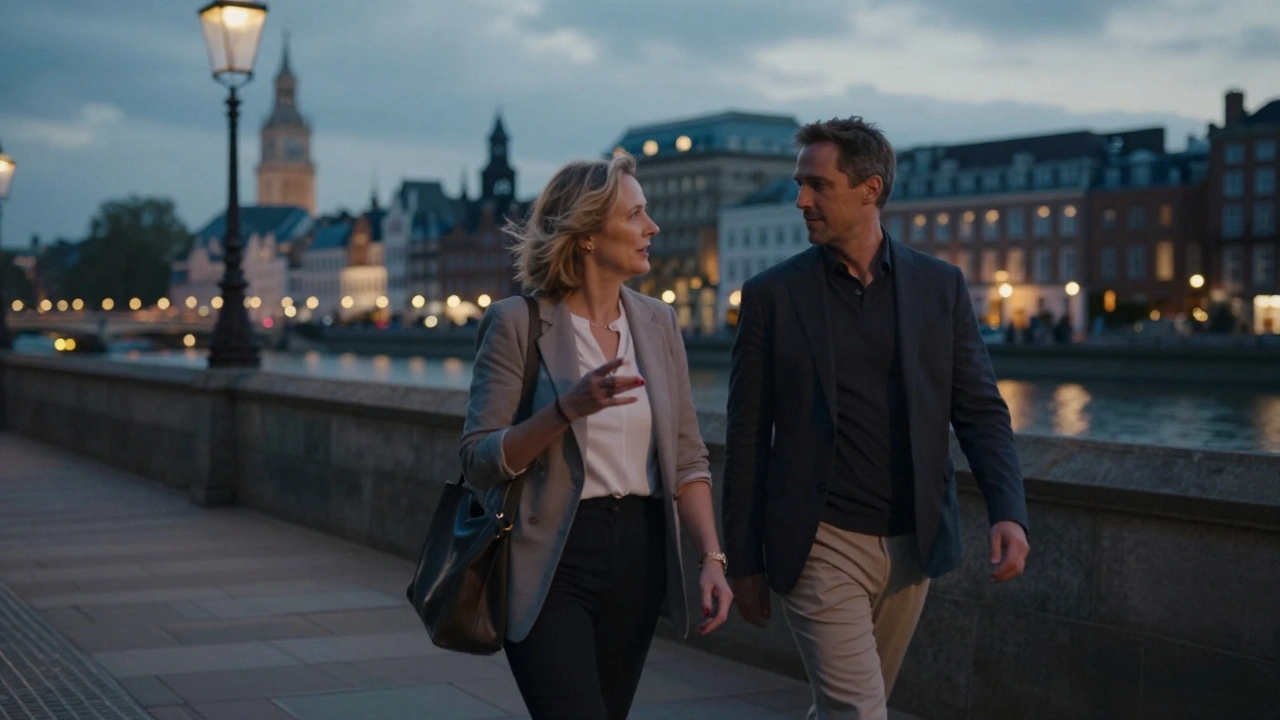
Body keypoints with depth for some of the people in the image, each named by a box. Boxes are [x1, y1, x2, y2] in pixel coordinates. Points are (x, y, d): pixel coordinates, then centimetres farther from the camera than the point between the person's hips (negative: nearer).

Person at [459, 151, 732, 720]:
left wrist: (712, 556, -3)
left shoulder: (657, 322, 8)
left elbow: (686, 457, 9)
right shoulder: (518, 322, -7)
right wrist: (567, 407, -23)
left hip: (640, 556, 5)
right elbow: (479, 462, -9)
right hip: (551, 564, -5)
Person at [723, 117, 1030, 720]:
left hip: (913, 543, 3)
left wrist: (1008, 512, -14)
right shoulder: (771, 295, -1)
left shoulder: (940, 286, 4)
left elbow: (980, 411, 2)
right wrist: (744, 562, 2)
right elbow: (747, 439, 1)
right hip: (821, 546, -3)